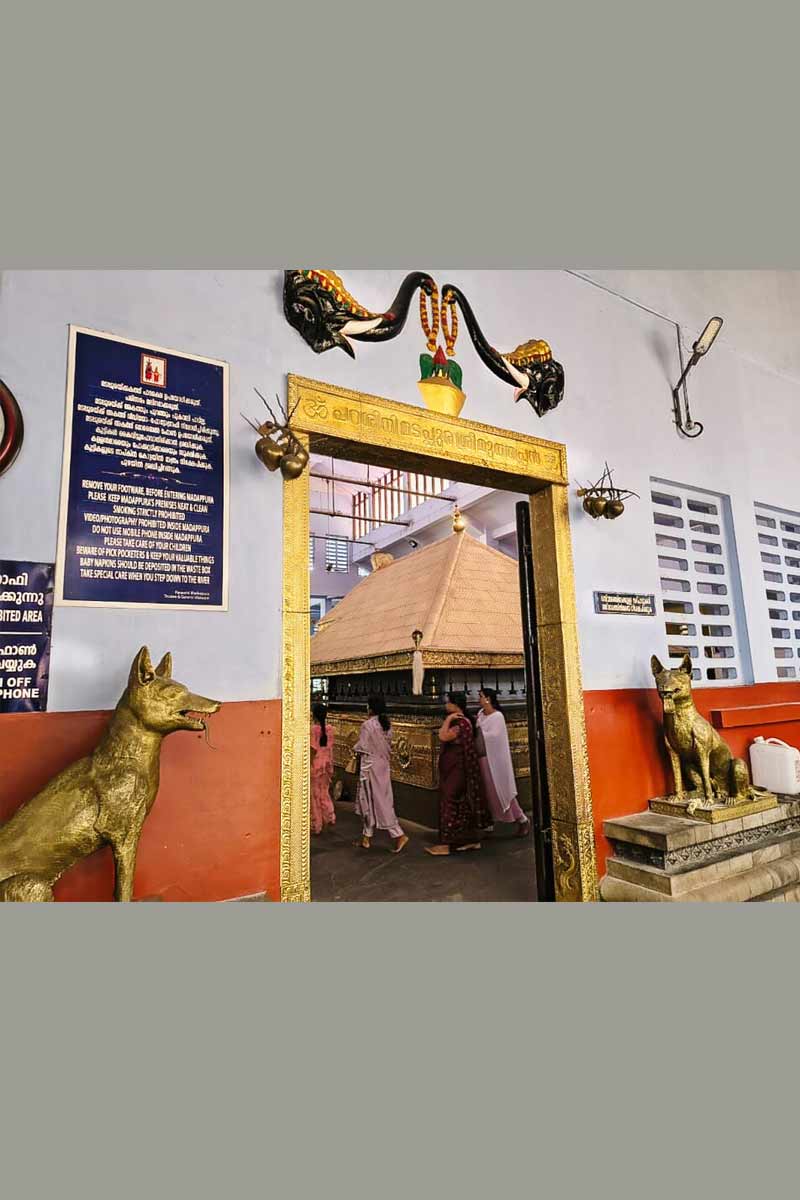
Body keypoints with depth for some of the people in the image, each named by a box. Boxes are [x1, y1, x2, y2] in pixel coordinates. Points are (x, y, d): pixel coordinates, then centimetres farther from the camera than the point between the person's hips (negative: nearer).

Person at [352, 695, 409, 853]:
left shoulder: (368, 725, -18)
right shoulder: (387, 724, 3)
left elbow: (362, 748, -16)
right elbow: (389, 746, 9)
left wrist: (354, 748, 4)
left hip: (370, 766, -8)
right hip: (384, 765, 8)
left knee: (373, 801, 0)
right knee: (380, 800, 13)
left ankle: (398, 835, -2)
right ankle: (366, 837, 22)